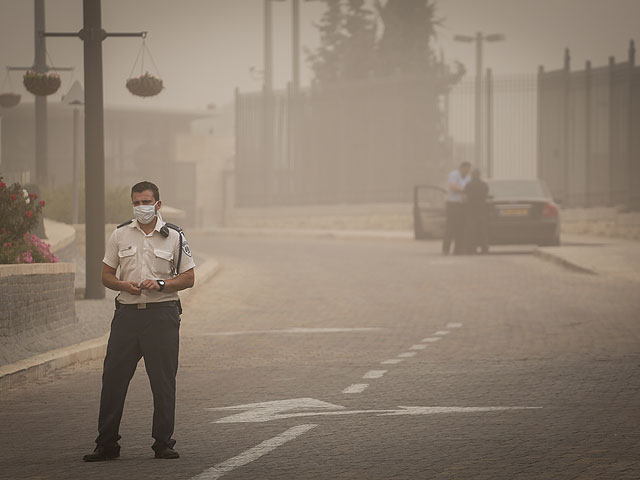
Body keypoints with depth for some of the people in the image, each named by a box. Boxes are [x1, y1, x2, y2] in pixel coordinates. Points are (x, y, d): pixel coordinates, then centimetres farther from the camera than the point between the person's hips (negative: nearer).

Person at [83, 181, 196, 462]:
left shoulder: (174, 236, 4)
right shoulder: (120, 235, 9)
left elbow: (188, 278, 4)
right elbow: (106, 275, 11)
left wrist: (161, 284, -13)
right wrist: (125, 285, -10)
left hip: (162, 314, -2)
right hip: (127, 312, 2)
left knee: (164, 381, -1)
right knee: (113, 377, -1)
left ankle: (163, 442, 7)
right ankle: (106, 444, 5)